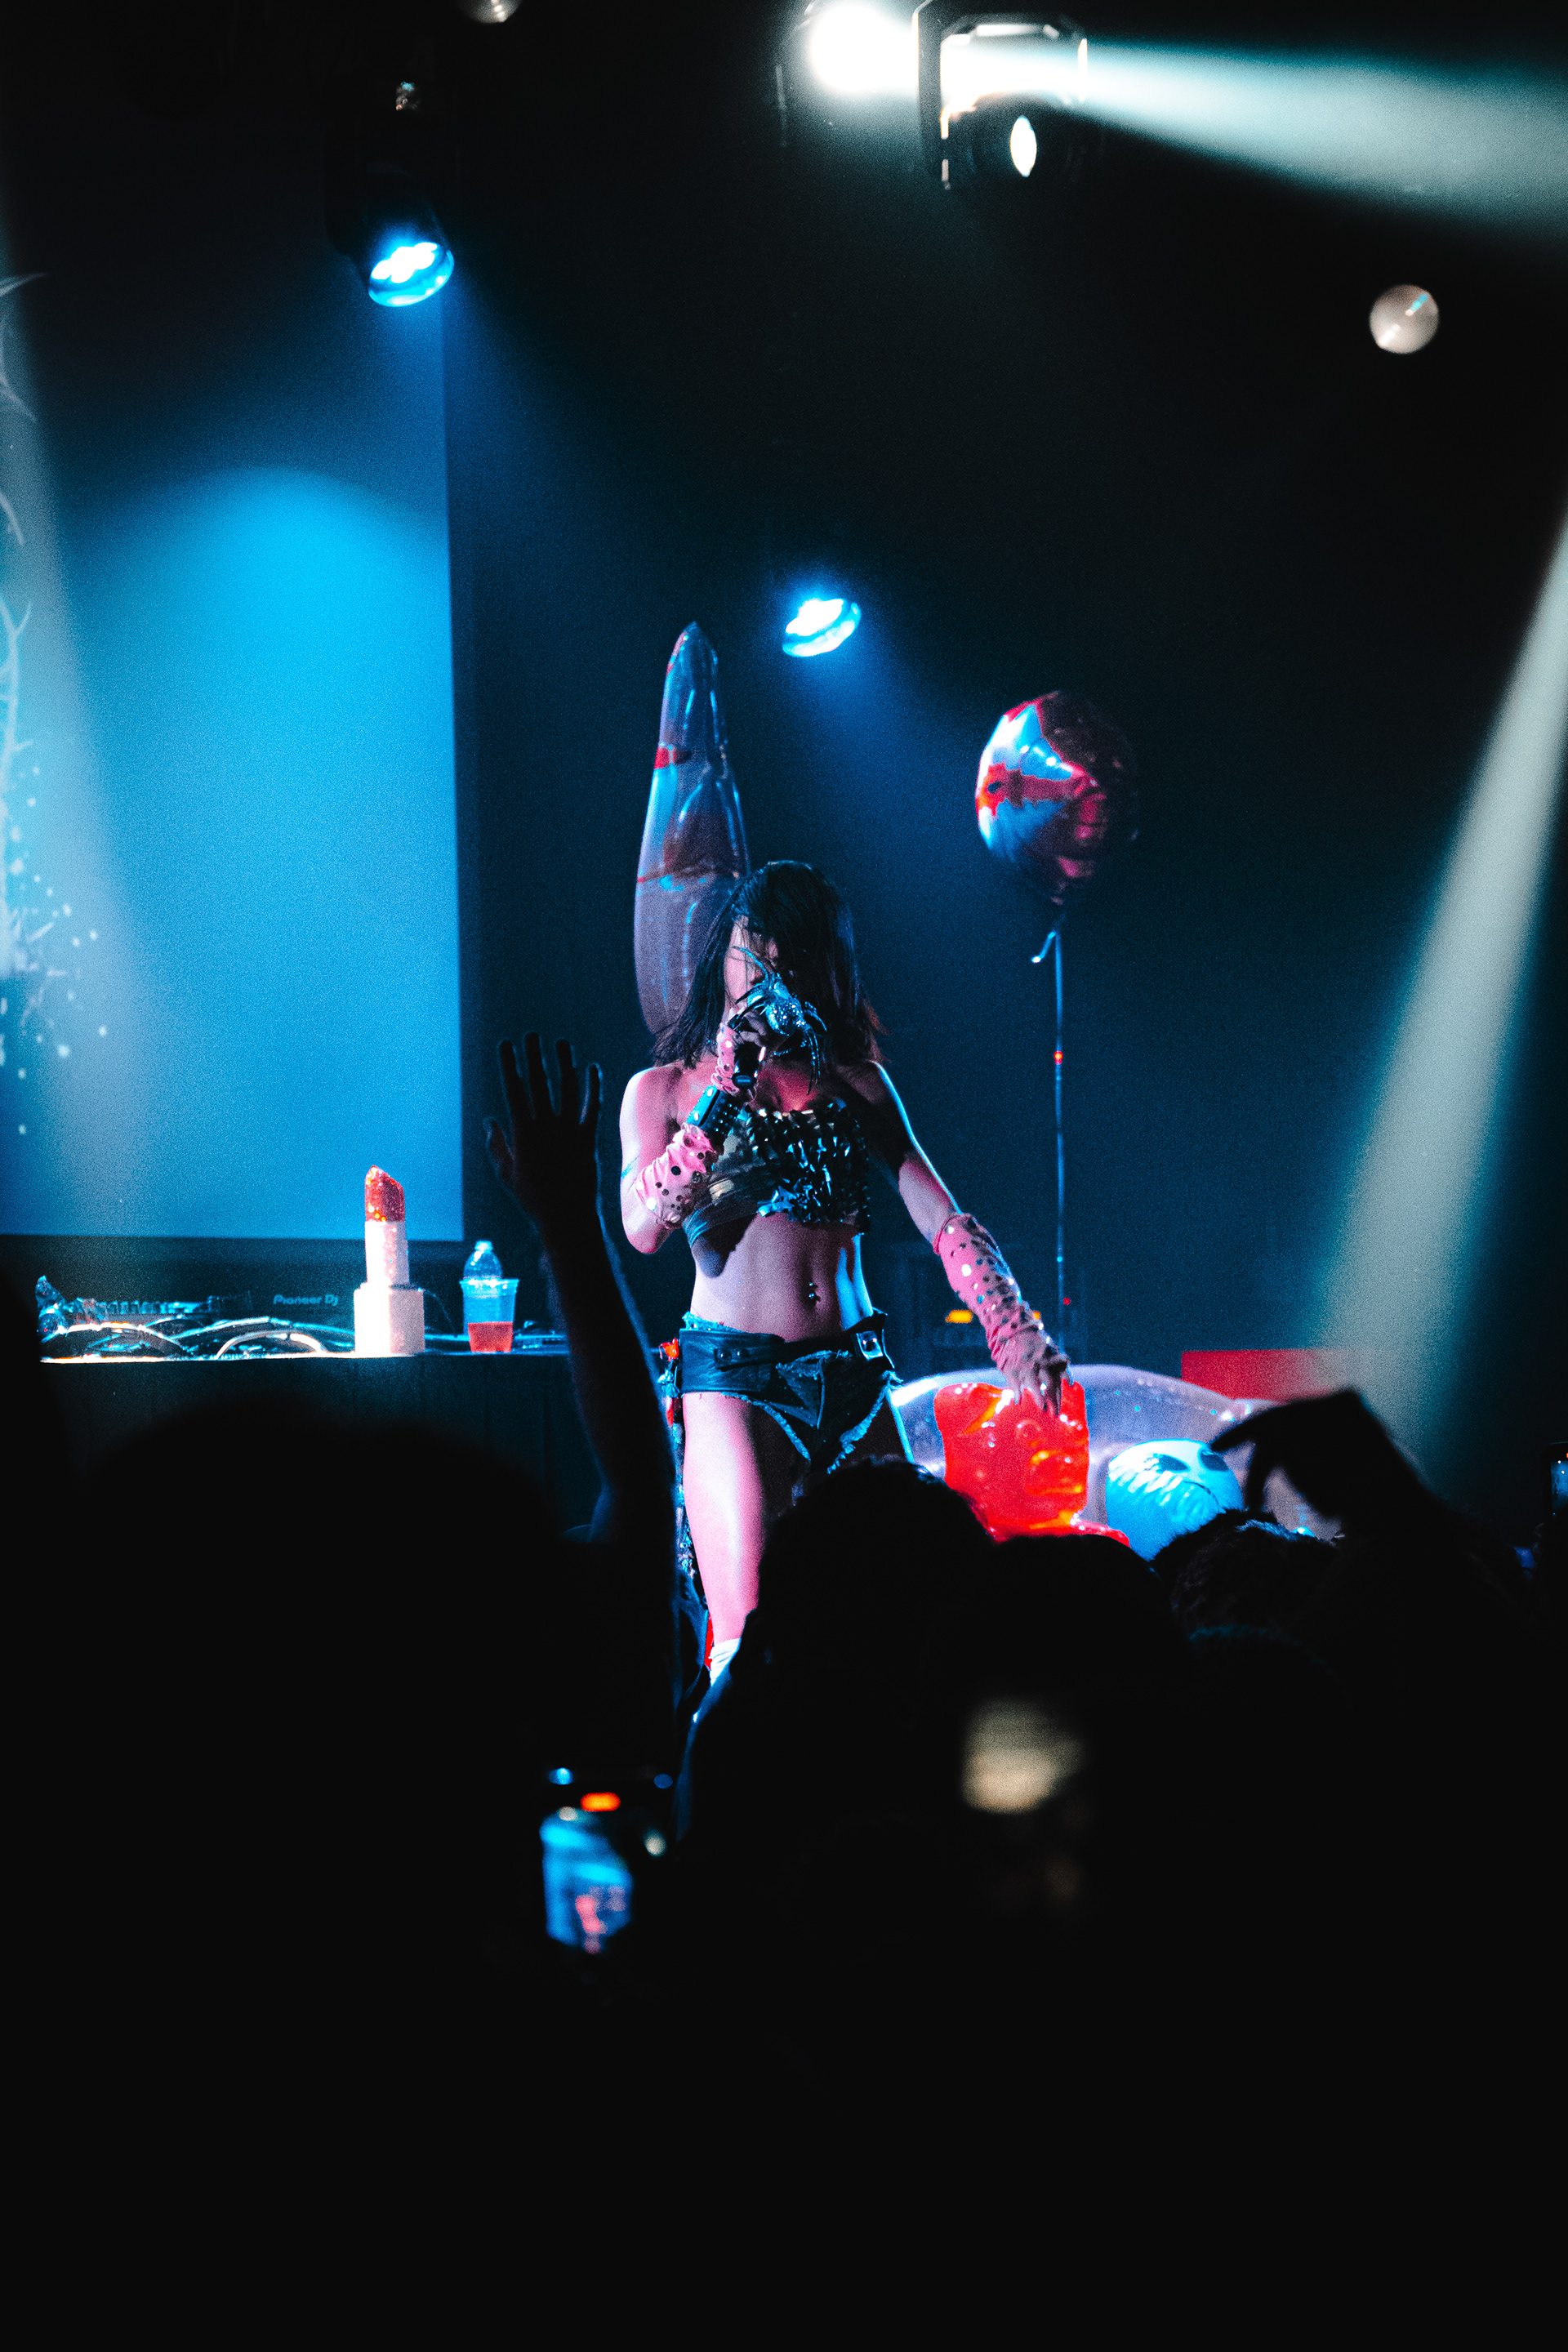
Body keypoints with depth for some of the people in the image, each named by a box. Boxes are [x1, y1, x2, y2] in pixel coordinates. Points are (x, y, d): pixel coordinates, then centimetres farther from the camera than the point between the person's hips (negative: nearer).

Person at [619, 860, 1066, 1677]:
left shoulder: (856, 1082, 15)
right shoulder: (664, 1089, 9)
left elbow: (942, 1218, 5)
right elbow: (643, 1228, -9)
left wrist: (1013, 1327, -11)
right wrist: (725, 1092, -10)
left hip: (854, 1380, 3)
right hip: (732, 1374, -3)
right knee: (749, 1642, -15)